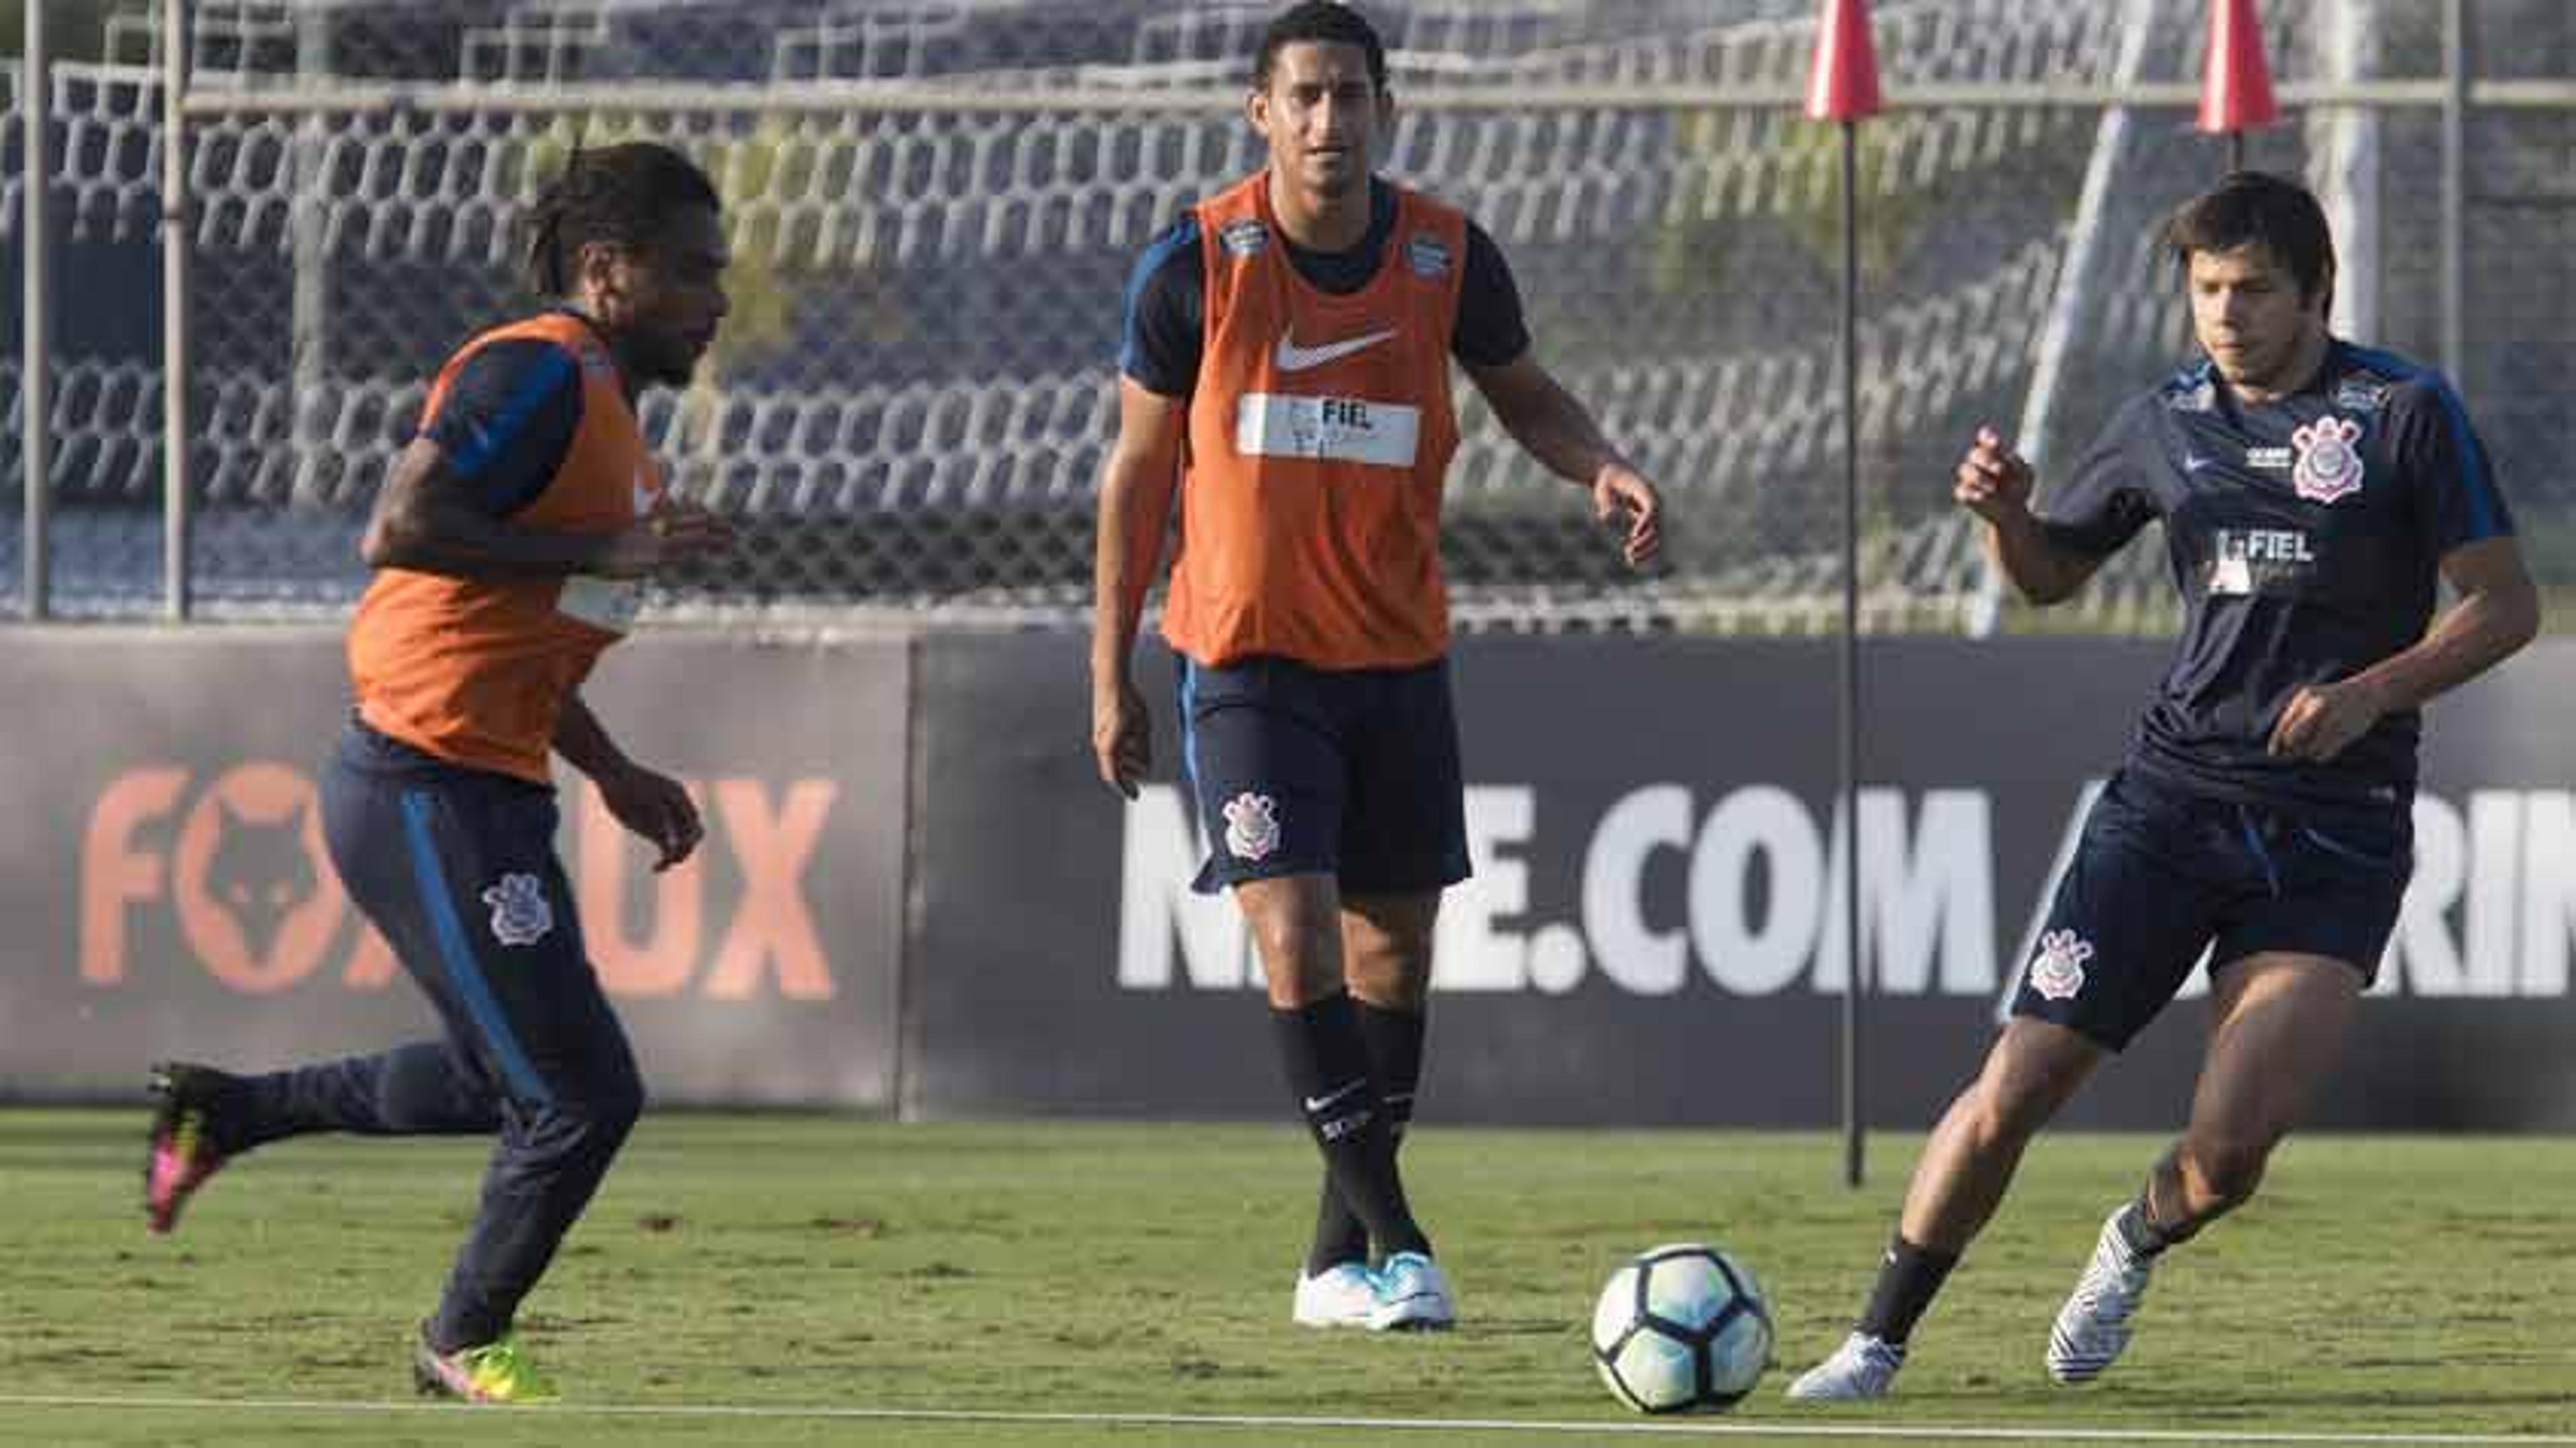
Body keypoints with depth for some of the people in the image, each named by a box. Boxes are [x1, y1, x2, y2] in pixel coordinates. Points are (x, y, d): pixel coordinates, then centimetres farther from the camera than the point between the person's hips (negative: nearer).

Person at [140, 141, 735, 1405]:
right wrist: (603, 552, -25)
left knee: (513, 1083, 21)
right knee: (581, 1098, -5)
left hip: (486, 798, 10)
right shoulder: (537, 376, -15)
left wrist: (614, 775, 22)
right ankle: (465, 1345, 16)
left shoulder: (599, 406, 17)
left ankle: (222, 1112, 30)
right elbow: (400, 530, -27)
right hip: (425, 800, -10)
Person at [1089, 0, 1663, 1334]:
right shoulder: (1196, 265, -10)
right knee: (1296, 936, -16)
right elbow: (1138, 470, -1)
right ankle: (1392, 1240, -13)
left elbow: (1522, 394, 14)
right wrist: (1110, 675, 0)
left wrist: (1602, 469, -8)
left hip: (1400, 659, 3)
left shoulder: (1447, 259, -4)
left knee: (1393, 949, 8)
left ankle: (1336, 1260, 20)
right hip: (1246, 659, -3)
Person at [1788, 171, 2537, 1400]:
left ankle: (2139, 1243, 21)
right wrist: (2003, 511, -1)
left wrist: (2373, 692, -18)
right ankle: (1879, 1342, 6)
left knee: (2228, 1147, -14)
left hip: (2337, 830, -3)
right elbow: (2050, 573, 22)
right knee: (2016, 1089, -8)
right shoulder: (2167, 424, 8)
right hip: (2172, 801, 3)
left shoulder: (2402, 414, -4)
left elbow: (2505, 606, -3)